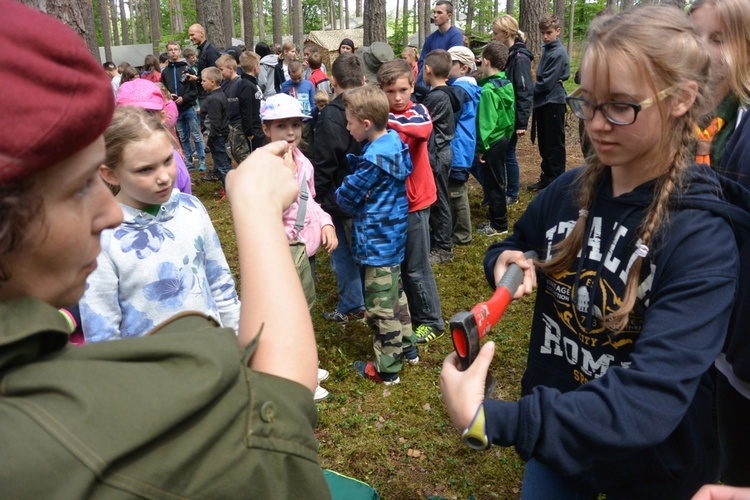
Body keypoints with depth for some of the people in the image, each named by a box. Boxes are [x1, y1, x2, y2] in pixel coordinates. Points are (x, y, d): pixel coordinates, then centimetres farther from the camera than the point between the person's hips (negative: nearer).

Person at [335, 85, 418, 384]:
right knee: (395, 292, 23)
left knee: (380, 306, 3)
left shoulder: (374, 160, -25)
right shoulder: (393, 141, 2)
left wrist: (348, 200, 5)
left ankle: (387, 368, 16)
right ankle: (407, 347, 38)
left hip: (377, 241, -10)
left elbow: (346, 196, -14)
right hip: (394, 235, 10)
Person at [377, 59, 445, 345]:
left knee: (416, 267, 3)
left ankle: (431, 322, 20)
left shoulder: (417, 110, -9)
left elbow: (425, 128, -33)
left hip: (413, 202, -5)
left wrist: (389, 120, -40)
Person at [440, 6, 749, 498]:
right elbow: (512, 249, 10)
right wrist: (505, 263, -15)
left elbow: (649, 400, -34)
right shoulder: (568, 190, -9)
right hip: (552, 432, 4)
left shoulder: (704, 239, -25)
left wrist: (490, 420, -44)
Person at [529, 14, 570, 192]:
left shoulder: (558, 53, -15)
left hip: (554, 103, -9)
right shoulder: (547, 49, 12)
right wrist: (533, 91, 4)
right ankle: (547, 178, 25)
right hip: (543, 103, 9)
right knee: (544, 145, 15)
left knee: (555, 146, 0)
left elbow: (547, 83, -19)